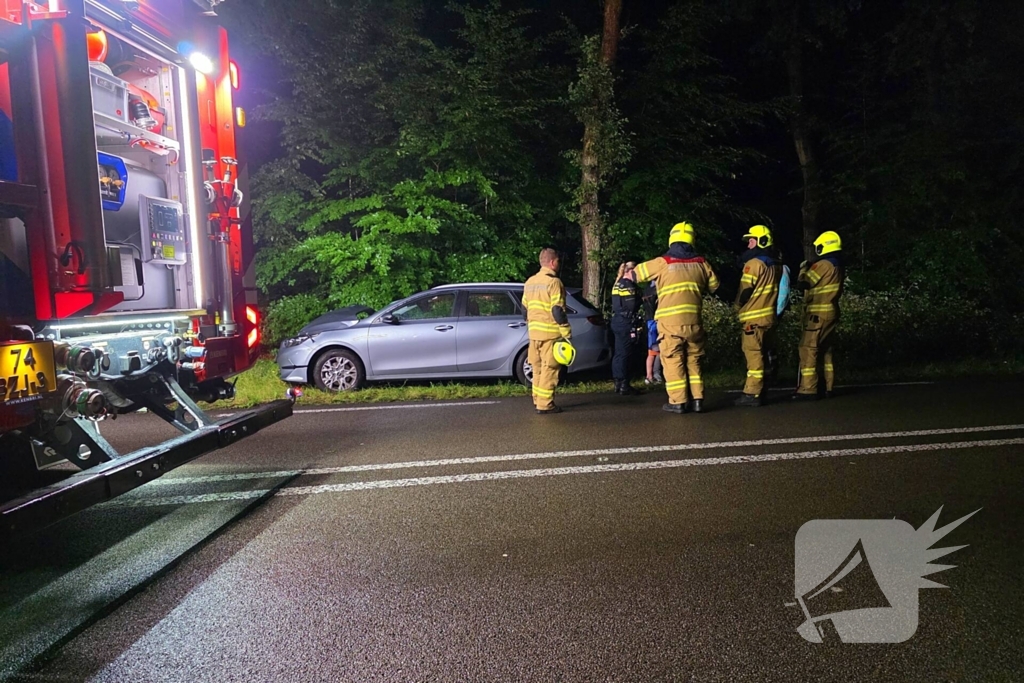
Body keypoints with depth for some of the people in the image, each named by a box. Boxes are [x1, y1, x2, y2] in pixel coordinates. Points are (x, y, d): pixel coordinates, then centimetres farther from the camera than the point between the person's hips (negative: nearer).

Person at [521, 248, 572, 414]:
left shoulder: (530, 282, 12)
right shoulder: (553, 282, -12)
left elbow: (525, 309, 16)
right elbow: (557, 311, -17)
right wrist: (567, 332, -12)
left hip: (534, 332, 8)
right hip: (550, 332, -8)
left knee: (538, 368, 15)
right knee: (549, 369, -3)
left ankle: (538, 400, 21)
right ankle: (545, 405, -2)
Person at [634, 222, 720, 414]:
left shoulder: (662, 263, -1)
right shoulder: (700, 263, 8)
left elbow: (638, 273, 11)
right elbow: (714, 285, 20)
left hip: (670, 321, -3)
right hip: (693, 321, 3)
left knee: (673, 362, 2)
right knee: (693, 360, 14)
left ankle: (677, 402, 2)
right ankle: (698, 400, 14)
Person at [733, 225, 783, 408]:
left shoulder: (754, 262, -14)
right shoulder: (776, 264, 12)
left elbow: (745, 290, -12)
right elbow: (776, 289, 17)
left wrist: (738, 309, 4)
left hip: (754, 316, -8)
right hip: (769, 315, 8)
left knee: (753, 354, -7)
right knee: (762, 353, 14)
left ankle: (752, 394, -6)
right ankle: (759, 389, 21)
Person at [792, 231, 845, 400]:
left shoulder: (823, 264, -14)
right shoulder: (837, 266, 14)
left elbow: (803, 283, -14)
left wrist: (804, 268, 3)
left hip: (818, 313, -9)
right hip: (830, 312, 9)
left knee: (808, 349, -8)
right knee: (825, 349, 14)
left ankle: (808, 390, -10)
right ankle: (829, 387, 18)